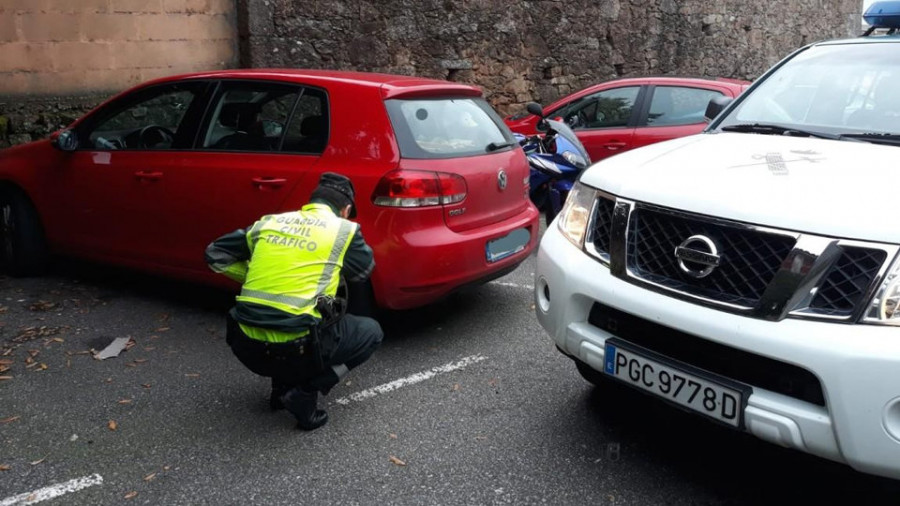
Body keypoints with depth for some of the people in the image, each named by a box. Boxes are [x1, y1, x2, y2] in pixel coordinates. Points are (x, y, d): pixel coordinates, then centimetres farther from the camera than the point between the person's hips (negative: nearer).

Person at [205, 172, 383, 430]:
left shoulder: (268, 223, 12)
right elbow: (364, 269, 20)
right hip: (294, 350, -6)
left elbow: (215, 254, 18)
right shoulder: (345, 230, 1)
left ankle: (283, 384, 21)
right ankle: (305, 393, 1)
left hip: (246, 348, 6)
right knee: (371, 332, 15)